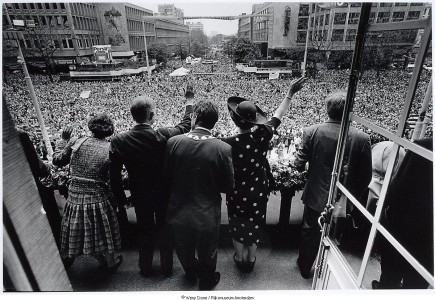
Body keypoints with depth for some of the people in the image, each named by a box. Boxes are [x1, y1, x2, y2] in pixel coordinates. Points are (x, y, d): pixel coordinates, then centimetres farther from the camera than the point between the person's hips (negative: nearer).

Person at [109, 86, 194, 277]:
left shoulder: (118, 141, -16)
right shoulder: (163, 136, -24)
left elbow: (114, 175, -9)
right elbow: (186, 125, -5)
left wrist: (121, 199, 5)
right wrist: (190, 103, 9)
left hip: (140, 197, 2)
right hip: (164, 195, -1)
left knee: (144, 232, 23)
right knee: (165, 231, 20)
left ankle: (145, 269, 42)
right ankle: (167, 268, 39)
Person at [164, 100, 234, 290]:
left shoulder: (173, 142, -17)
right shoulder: (223, 149, -22)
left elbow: (166, 177, -6)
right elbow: (228, 186, -12)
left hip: (179, 212, 3)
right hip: (208, 216, -2)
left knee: (184, 250, 31)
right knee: (207, 254, 26)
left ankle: (191, 274, 60)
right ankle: (206, 283, 53)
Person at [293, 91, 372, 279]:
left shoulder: (312, 132, -18)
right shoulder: (362, 139, -17)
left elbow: (299, 164, -12)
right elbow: (365, 177, -9)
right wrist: (354, 196, 9)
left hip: (315, 196, 0)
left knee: (310, 232, 22)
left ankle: (305, 267, 44)